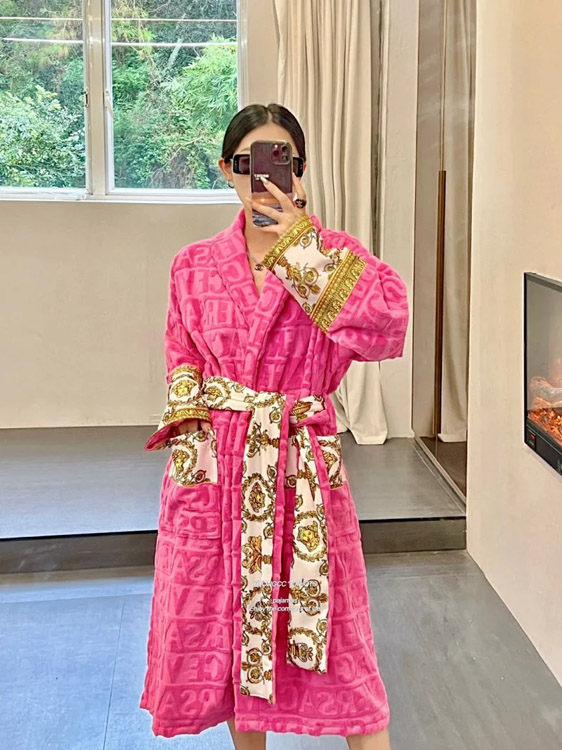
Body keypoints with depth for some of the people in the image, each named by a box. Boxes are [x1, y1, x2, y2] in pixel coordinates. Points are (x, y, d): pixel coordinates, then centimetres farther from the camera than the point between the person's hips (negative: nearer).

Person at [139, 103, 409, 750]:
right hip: (216, 464, 3)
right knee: (218, 618, 13)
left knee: (327, 625, 4)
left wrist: (297, 242, -17)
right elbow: (182, 364, 10)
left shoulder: (334, 252, -1)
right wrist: (190, 438, -4)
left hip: (303, 465, -2)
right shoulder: (195, 266, 5)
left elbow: (387, 321, -21)